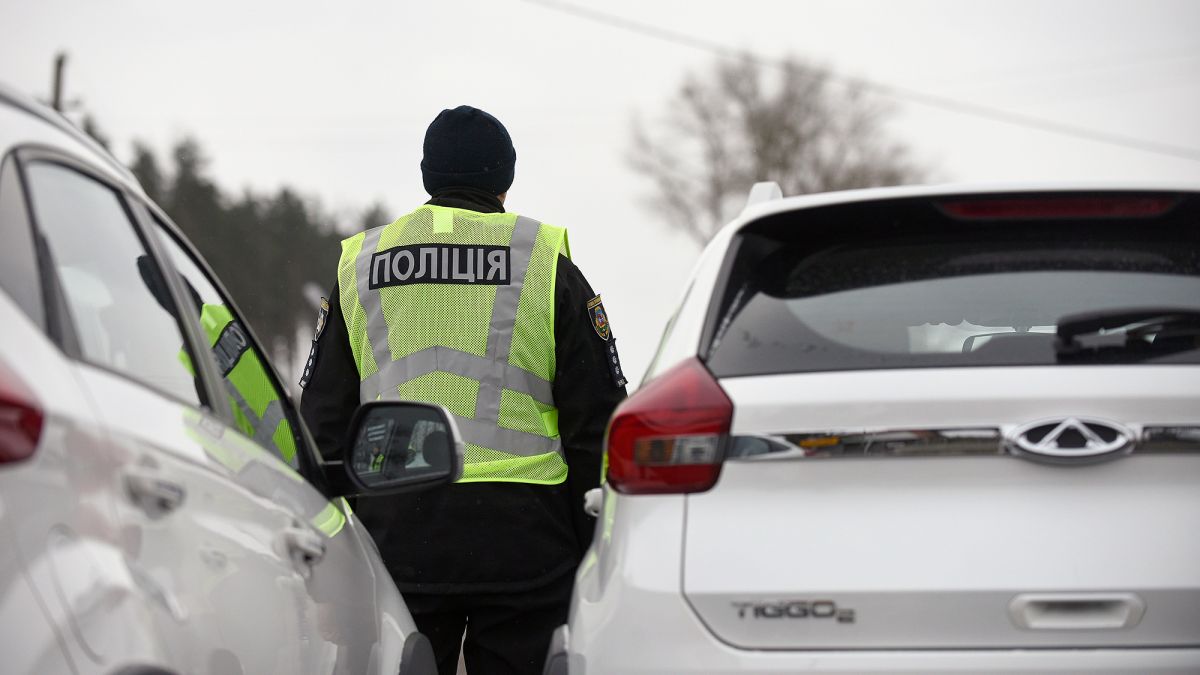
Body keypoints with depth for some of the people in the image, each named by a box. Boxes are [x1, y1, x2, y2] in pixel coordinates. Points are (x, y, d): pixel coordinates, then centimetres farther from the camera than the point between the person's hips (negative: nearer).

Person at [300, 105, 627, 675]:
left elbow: (322, 420, 14)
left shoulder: (360, 265, 13)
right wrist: (594, 547, 8)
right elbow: (597, 419, 3)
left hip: (394, 531, 2)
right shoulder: (546, 263, 5)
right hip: (520, 539, -2)